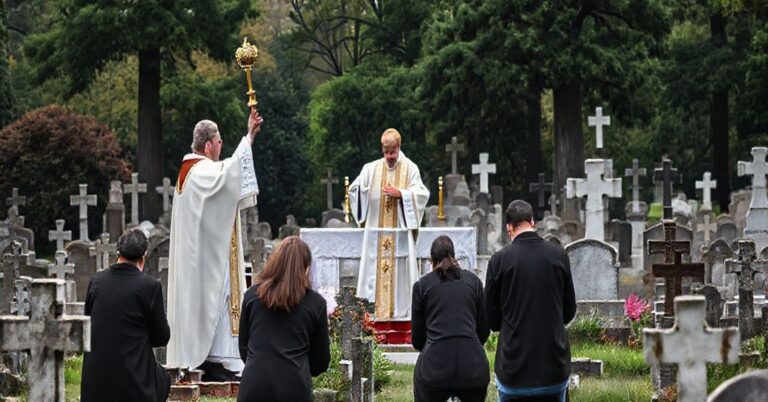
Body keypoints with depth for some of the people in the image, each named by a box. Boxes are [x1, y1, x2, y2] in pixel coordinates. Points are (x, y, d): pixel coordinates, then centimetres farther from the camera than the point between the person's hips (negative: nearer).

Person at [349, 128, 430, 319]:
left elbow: (421, 194, -4)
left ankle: (401, 312, 0)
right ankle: (374, 310, -1)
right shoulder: (372, 169, 9)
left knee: (399, 271, -3)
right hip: (376, 234, 2)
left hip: (400, 231, -2)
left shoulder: (410, 168, 3)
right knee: (374, 269, -2)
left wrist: (400, 194, -17)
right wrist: (358, 186, -19)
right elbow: (355, 190, 3)